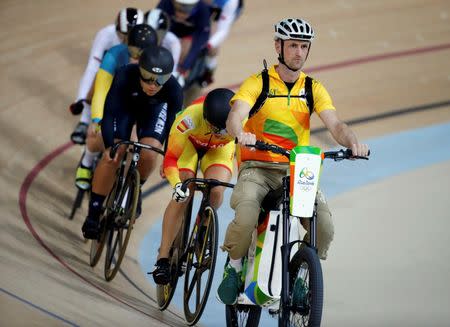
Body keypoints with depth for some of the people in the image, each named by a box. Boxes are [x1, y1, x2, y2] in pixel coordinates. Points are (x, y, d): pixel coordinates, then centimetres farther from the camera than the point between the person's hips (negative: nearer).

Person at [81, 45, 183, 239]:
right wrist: (109, 146, -52)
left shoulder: (174, 90, -36)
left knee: (149, 154, -21)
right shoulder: (125, 76, -40)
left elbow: (172, 127, -26)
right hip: (125, 105, -1)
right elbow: (109, 113, -40)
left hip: (154, 109, 1)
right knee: (113, 156, -17)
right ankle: (93, 215, -6)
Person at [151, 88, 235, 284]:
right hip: (190, 142, -2)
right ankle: (163, 259, -10)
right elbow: (170, 158, -35)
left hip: (219, 149, 2)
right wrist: (177, 184, -52)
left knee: (216, 192, -23)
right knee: (181, 197, -17)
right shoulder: (190, 118, -42)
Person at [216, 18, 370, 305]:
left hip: (297, 170, 3)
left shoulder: (313, 89, 9)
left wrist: (353, 142, -27)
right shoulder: (258, 83, -1)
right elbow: (235, 116, -17)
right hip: (257, 167, -2)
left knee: (325, 225, -22)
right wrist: (241, 134, -41)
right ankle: (234, 265, 0)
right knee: (245, 219, -31)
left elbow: (335, 124, -4)